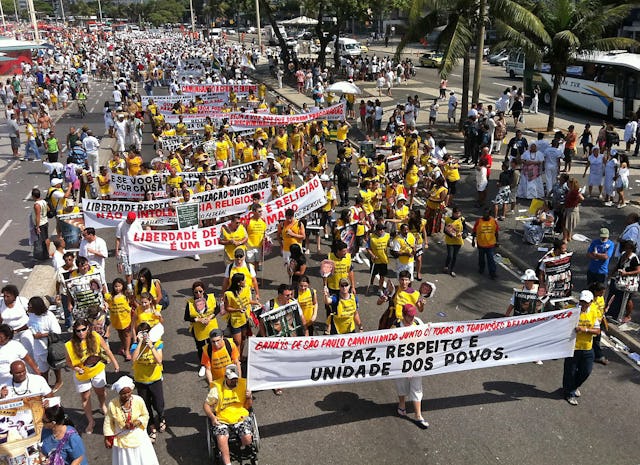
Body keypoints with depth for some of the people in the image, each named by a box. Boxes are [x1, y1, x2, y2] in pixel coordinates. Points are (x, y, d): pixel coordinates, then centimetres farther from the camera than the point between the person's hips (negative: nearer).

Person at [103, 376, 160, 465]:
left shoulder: (139, 400, -18)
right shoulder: (112, 405, -20)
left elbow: (145, 415, -2)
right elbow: (108, 422, -4)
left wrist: (137, 422, -21)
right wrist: (107, 439, 1)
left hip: (138, 437, 1)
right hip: (121, 440, -1)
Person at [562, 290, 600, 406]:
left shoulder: (593, 312, -1)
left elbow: (597, 331, -5)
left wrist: (585, 329, -21)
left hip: (587, 348, 4)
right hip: (573, 347, -4)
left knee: (586, 371, 15)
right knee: (570, 371, 5)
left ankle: (575, 386, 43)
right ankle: (569, 393, 26)